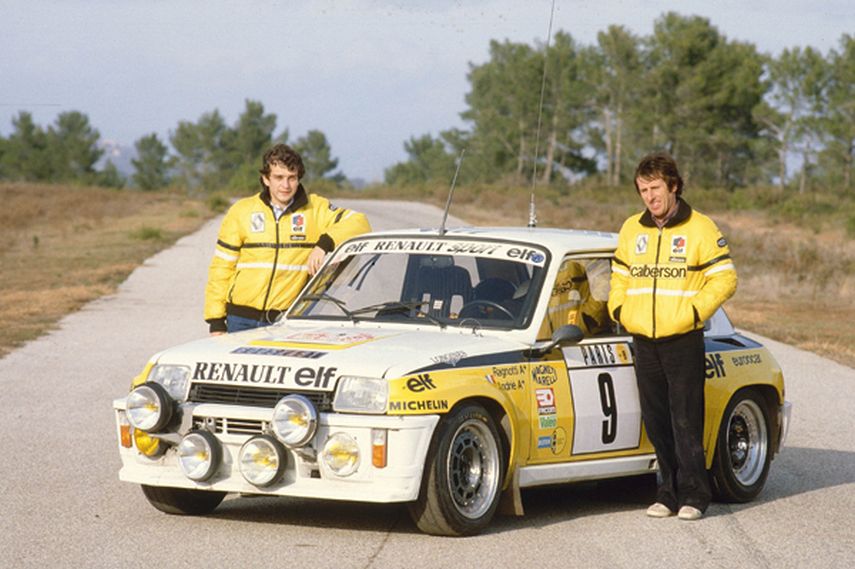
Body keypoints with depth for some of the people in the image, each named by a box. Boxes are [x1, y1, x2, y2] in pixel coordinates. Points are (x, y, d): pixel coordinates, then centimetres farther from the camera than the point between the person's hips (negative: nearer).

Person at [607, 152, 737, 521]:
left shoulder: (700, 228, -3)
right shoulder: (632, 229, 12)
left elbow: (725, 278, -5)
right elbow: (620, 277, 23)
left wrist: (694, 313, -13)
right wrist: (618, 310, 6)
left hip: (684, 342, -5)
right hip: (643, 342, 5)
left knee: (686, 421, -5)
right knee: (656, 423, 7)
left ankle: (693, 496, 0)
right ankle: (668, 492, 14)